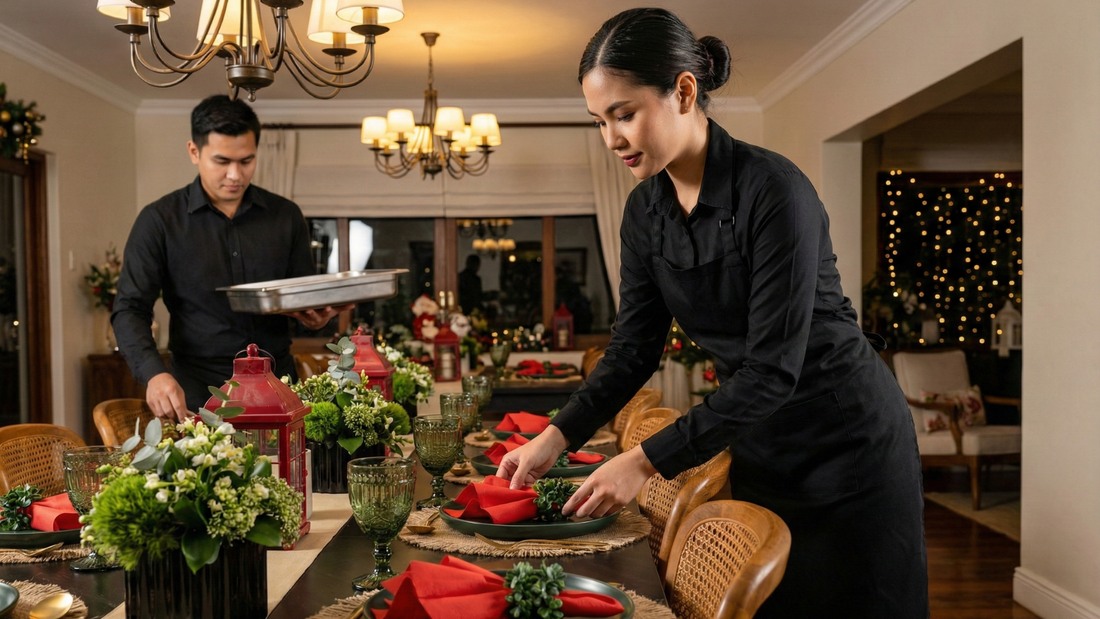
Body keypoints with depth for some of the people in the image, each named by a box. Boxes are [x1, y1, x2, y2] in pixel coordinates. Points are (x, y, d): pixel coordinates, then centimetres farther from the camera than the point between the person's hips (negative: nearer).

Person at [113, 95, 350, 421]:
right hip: (198, 394, -2)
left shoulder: (286, 216, 7)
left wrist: (316, 316, -10)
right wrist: (154, 373, -21)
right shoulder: (160, 221, -1)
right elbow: (130, 309, -4)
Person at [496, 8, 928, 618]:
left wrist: (647, 460, -27)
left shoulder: (773, 190, -25)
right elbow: (632, 350, 2)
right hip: (759, 447, 6)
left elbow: (772, 368, -27)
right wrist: (555, 437, -10)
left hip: (848, 441, -6)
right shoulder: (644, 212, -3)